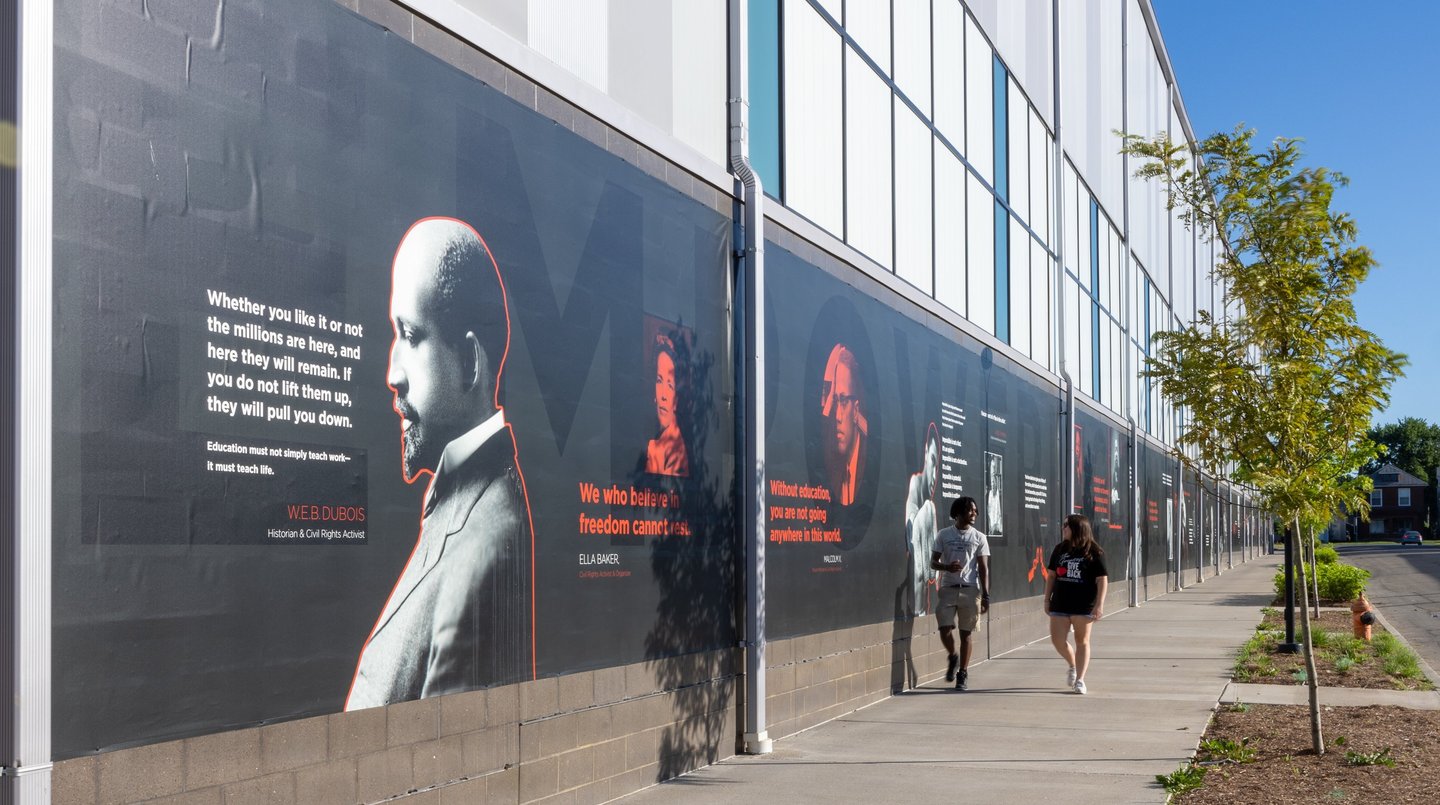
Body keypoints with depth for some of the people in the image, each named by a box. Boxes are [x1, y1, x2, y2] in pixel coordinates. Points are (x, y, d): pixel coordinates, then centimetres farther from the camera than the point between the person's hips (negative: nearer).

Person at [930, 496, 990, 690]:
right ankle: (953, 657, 23)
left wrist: (985, 596, -4)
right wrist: (947, 567, -17)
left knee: (966, 632, 2)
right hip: (948, 588, 0)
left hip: (970, 589, 0)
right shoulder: (944, 534, 5)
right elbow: (933, 562, 6)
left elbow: (983, 568, 3)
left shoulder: (979, 538, 5)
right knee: (945, 630, -7)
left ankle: (963, 673, 12)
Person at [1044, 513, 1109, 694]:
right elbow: (1052, 575, 15)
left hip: (1083, 605, -4)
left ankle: (1080, 679, 8)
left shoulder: (1093, 552, -6)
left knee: (1082, 641, 2)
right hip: (1060, 603, 4)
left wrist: (1099, 604, -13)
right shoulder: (1060, 549, 9)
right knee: (1057, 639, 0)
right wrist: (1047, 599, 11)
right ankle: (1073, 666, 27)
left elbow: (1102, 579, -7)